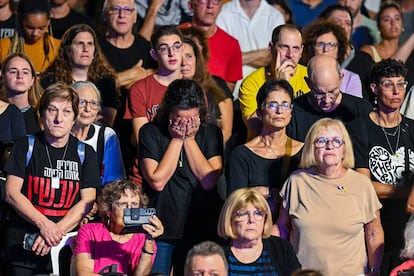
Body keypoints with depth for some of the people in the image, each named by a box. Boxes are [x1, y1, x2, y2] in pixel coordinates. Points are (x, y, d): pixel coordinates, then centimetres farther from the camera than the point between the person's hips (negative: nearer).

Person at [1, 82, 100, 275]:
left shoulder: (85, 153, 7)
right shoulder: (25, 147, 4)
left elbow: (87, 202, 0)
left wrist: (57, 231, -14)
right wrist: (43, 224, -16)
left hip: (66, 243, 0)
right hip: (21, 242, 0)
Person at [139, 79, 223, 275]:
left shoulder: (211, 133, 3)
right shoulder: (151, 132, -3)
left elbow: (209, 181, -9)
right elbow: (158, 181, -14)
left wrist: (189, 139, -9)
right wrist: (177, 139, -10)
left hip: (200, 229, 2)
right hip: (160, 228, -2)